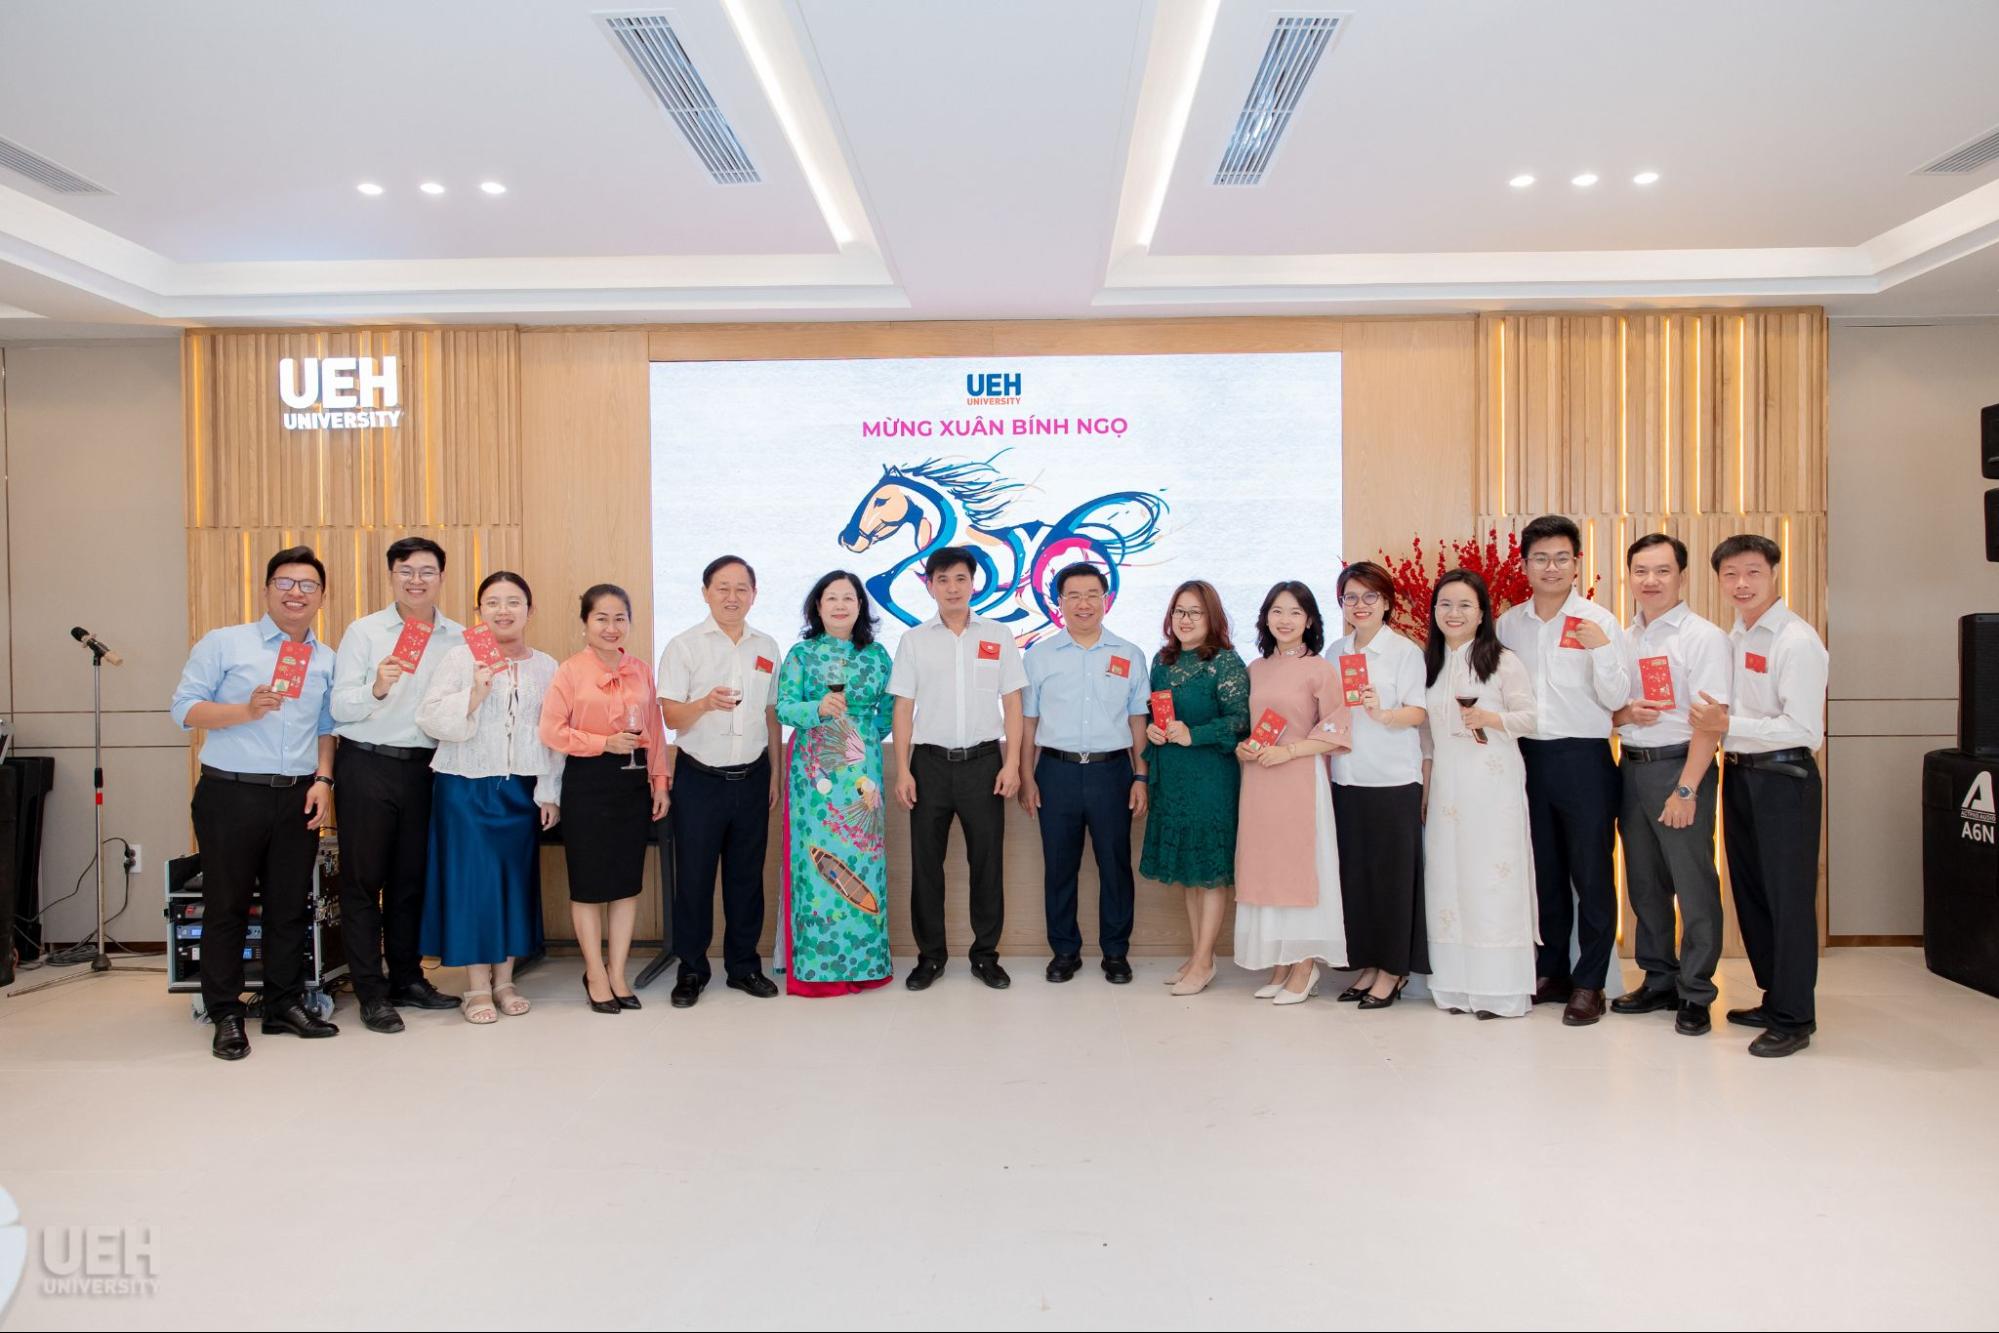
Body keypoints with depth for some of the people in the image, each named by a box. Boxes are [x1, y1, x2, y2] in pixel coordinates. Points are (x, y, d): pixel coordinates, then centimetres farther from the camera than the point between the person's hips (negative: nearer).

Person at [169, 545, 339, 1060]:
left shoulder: (327, 660, 12)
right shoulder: (223, 644, 1)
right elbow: (185, 709, -5)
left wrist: (323, 778, 1)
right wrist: (247, 710, -19)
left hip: (298, 798, 3)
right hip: (231, 794, -3)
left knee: (291, 905, 9)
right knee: (227, 905, 4)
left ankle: (285, 1004, 21)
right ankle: (226, 1015, 14)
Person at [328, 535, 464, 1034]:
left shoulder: (459, 638, 7)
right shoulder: (363, 632, 0)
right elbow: (340, 708, -7)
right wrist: (376, 689, -26)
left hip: (426, 767, 3)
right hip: (367, 766, -3)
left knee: (413, 876, 12)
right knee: (363, 878, 2)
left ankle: (407, 979, 24)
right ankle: (371, 993, 9)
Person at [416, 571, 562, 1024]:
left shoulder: (546, 667, 7)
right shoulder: (461, 657, -2)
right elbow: (430, 717, -10)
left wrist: (549, 792, 4)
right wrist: (474, 694, -24)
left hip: (521, 791, 3)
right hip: (467, 788, -3)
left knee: (515, 880, 7)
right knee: (472, 881, -1)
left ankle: (504, 980, 20)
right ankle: (477, 986, 10)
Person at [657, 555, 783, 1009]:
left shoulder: (767, 647, 9)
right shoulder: (684, 646, -3)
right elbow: (671, 716, -9)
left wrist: (775, 774, 12)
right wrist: (705, 703, -29)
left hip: (752, 779, 3)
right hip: (700, 779, -3)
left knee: (747, 876, 10)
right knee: (694, 877, 3)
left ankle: (743, 965, 22)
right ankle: (691, 970, 16)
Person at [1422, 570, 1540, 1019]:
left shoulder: (1503, 661, -3)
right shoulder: (1429, 663, 13)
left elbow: (1529, 717, -4)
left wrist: (1492, 719, -21)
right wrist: (1424, 780, 15)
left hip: (1493, 783, -5)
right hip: (1445, 782, 5)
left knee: (1493, 877, -5)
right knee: (1447, 877, 5)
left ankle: (1499, 987, 3)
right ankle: (1457, 985, 13)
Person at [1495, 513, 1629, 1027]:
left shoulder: (1598, 622, -5)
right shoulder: (1510, 623, 7)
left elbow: (1616, 700, -8)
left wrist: (1602, 649, -22)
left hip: (1584, 758, -4)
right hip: (1528, 756, 4)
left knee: (1591, 874, 1)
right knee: (1543, 873, 12)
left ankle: (1588, 984, 12)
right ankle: (1552, 973, 25)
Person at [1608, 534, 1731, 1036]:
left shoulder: (1703, 637, -7)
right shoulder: (1623, 639, 12)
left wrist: (1686, 788, -18)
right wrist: (1625, 713, -7)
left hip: (1679, 765, -6)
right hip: (1632, 766, 6)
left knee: (1694, 884, -1)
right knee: (1644, 882, 13)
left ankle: (1695, 994, 12)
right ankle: (1659, 981, 26)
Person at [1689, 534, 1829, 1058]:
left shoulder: (1796, 641, -15)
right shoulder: (1734, 638, 11)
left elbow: (1804, 728, -21)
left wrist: (1729, 724, -23)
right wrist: (1712, 720, 1)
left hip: (1783, 778, -8)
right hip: (1739, 774, 9)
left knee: (1787, 897, -1)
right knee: (1750, 892, 16)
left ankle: (1793, 1019, 11)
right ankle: (1774, 998, 31)